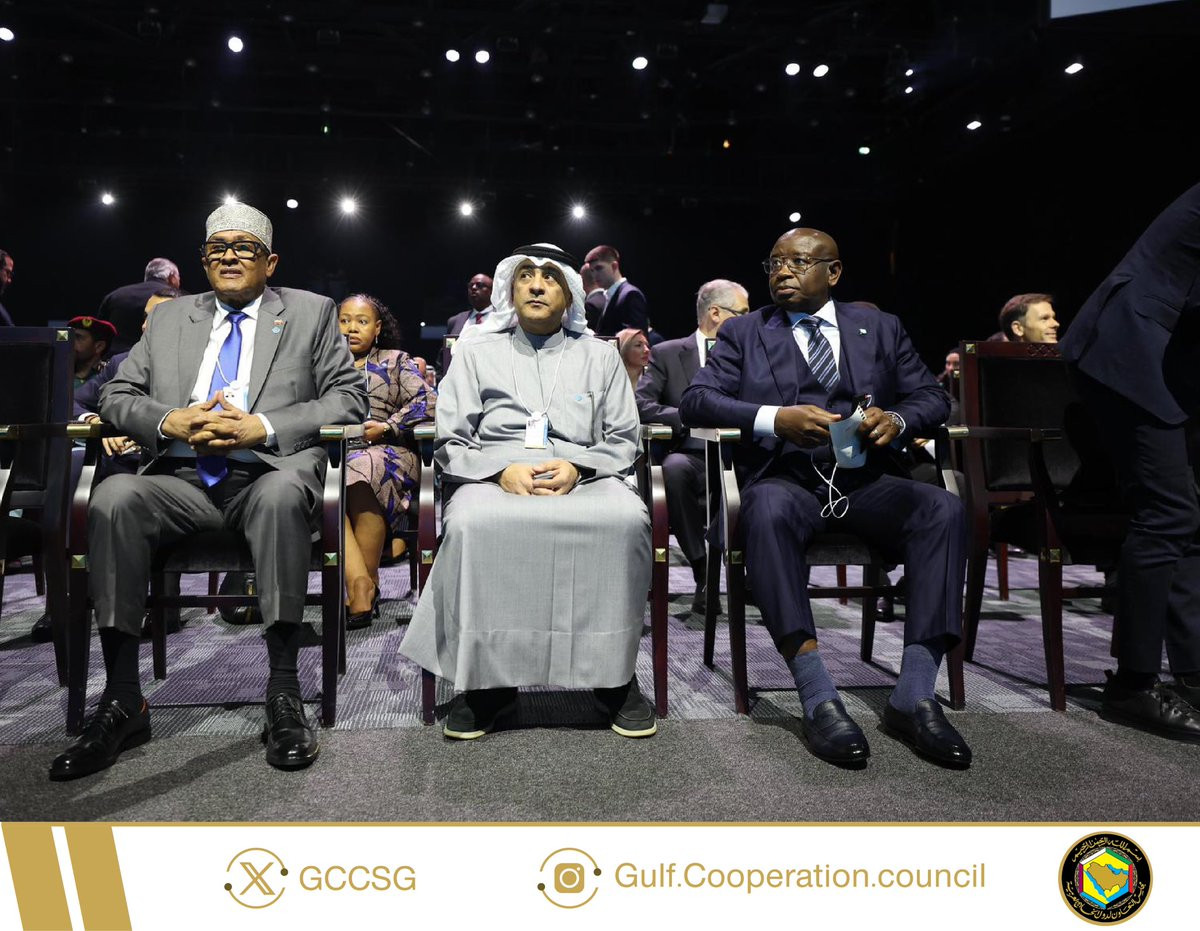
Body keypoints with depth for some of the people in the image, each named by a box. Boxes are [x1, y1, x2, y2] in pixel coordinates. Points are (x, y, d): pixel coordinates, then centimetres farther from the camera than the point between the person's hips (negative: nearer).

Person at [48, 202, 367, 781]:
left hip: (269, 474, -3)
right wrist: (170, 422, -6)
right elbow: (116, 397, 18)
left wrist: (263, 427, -10)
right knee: (113, 498, -28)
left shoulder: (311, 313, 14)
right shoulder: (169, 317, 23)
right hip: (182, 482, 3)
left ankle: (283, 694, -30)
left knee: (282, 494, -38)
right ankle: (122, 702, -20)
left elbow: (348, 398, 4)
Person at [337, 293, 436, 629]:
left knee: (363, 467, -39)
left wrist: (386, 427, -8)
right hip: (333, 453, 2)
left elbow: (428, 400, 3)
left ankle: (366, 582, -32)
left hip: (388, 452, -2)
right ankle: (361, 584, -40)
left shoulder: (395, 360, 19)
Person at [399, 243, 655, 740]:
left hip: (582, 476, 1)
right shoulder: (477, 352, 17)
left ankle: (615, 673, -17)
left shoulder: (600, 355, 19)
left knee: (625, 521, -33)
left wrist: (578, 467, -10)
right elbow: (450, 442, 9)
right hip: (494, 477, 0)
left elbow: (624, 439, 12)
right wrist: (502, 470, -11)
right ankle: (487, 676, -19)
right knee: (474, 524, -36)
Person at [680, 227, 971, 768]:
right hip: (786, 480, -2)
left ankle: (913, 697, -24)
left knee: (944, 510, -27)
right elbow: (695, 402, -1)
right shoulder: (742, 332, 13)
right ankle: (818, 699, -34)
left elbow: (932, 398, 15)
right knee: (768, 513, -37)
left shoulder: (880, 328, 19)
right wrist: (774, 418, -18)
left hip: (865, 480, 3)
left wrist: (896, 419, -9)